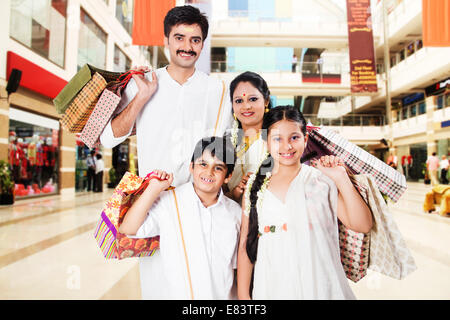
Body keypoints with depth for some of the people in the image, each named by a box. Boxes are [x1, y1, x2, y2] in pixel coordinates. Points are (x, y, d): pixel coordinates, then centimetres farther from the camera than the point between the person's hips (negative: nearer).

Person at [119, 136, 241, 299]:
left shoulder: (235, 211, -2)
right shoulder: (168, 203, -11)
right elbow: (127, 230, -18)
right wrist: (154, 188, -21)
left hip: (225, 295, 2)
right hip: (178, 294, -2)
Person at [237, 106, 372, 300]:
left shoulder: (323, 179, -4)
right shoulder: (255, 185, 0)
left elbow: (362, 226, -8)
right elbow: (245, 244, 2)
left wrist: (341, 178, -15)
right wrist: (243, 295, 1)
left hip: (319, 287, -1)